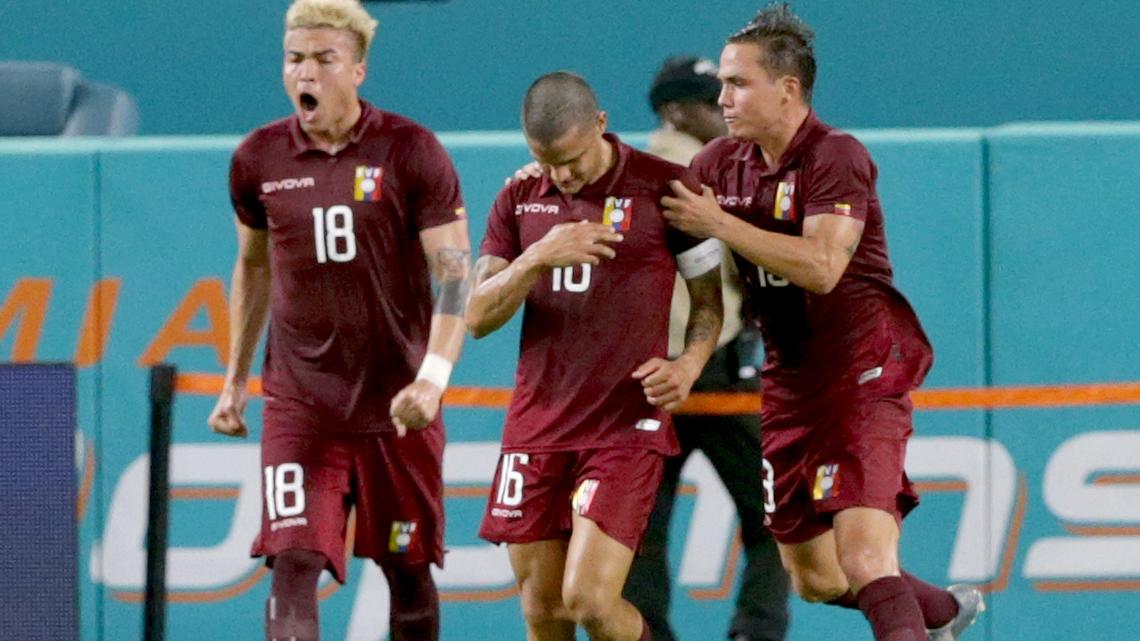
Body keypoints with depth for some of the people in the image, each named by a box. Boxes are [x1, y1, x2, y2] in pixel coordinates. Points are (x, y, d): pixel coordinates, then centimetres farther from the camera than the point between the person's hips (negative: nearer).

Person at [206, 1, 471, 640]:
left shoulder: (411, 152, -7)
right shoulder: (258, 159, 3)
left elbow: (455, 274, -11)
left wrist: (433, 377, -25)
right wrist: (236, 379, 18)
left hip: (397, 403, -1)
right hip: (299, 403, 1)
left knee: (408, 571, 10)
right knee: (294, 566, -14)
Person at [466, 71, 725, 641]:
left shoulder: (665, 189, -4)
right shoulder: (519, 200, 7)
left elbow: (708, 300, 5)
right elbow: (478, 316, 1)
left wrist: (686, 367, -14)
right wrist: (539, 257, -16)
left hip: (628, 427, -4)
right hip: (536, 426, 4)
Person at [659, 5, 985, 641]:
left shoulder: (836, 157, -15)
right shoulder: (721, 164, 7)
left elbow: (821, 266, -28)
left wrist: (719, 224, -25)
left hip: (863, 375, -8)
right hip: (790, 384, 8)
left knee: (862, 560, -22)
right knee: (816, 580, 14)